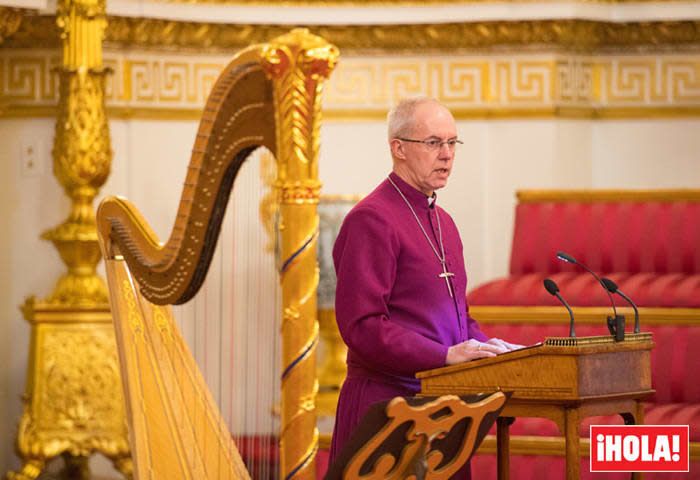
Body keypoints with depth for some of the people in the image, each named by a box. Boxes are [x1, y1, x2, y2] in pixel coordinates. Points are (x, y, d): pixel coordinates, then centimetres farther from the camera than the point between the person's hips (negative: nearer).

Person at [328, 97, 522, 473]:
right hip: (386, 399, -8)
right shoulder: (371, 219, -11)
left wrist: (487, 347, 6)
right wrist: (446, 355, -21)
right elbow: (362, 325, -18)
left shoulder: (442, 222, 19)